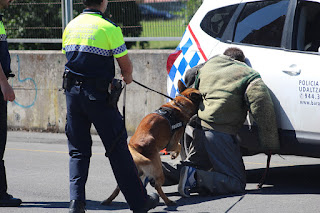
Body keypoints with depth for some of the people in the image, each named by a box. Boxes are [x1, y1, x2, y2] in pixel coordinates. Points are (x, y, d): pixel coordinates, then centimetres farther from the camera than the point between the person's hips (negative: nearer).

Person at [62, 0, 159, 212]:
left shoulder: (71, 26, 9)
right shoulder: (109, 28, -9)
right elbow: (126, 65, -5)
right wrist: (127, 77, 19)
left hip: (73, 91, 5)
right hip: (98, 93, -5)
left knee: (78, 151, 10)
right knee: (118, 149, 3)